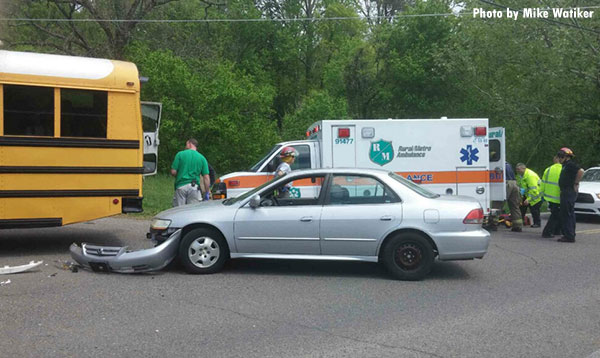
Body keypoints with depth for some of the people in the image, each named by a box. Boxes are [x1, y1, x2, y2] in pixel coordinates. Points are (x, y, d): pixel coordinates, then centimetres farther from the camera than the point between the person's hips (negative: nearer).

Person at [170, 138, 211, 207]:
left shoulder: (180, 154, 2)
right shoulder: (202, 158, 7)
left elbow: (173, 172, -1)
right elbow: (206, 178, 1)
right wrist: (207, 192, 7)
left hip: (181, 186, -1)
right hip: (194, 187, 1)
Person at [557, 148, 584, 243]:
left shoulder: (570, 164, -12)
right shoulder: (565, 165, 19)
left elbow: (581, 171, -27)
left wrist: (576, 183, -20)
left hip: (569, 192, -11)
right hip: (565, 192, 11)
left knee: (567, 214, -10)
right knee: (569, 214, 14)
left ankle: (569, 236, -10)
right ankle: (570, 235, 21)